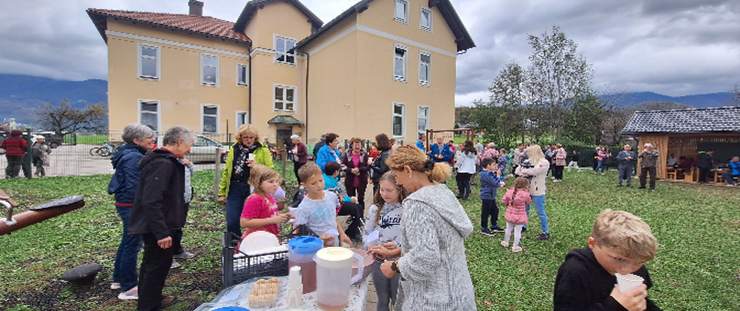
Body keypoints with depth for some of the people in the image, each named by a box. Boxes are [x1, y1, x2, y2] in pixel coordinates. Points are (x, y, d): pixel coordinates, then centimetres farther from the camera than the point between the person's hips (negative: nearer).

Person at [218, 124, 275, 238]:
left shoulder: (263, 150, -1)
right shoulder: (234, 149, 9)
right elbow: (226, 171, 13)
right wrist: (222, 192, 11)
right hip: (234, 189, 3)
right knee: (232, 224, 5)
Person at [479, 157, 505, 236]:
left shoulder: (491, 173, 8)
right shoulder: (486, 175, -23)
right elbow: (496, 183, -24)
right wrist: (498, 175, -13)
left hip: (492, 196, 10)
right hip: (486, 197, -10)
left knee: (495, 211, 20)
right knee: (486, 213, 1)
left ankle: (494, 226, 35)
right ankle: (484, 229, 14)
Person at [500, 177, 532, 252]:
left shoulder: (509, 192, -9)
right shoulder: (525, 194, -18)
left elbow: (503, 201, 0)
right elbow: (529, 202, 1)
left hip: (510, 214, 4)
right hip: (520, 217, -3)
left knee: (508, 229, 20)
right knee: (517, 231, 7)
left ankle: (506, 242, 37)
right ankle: (515, 247, 16)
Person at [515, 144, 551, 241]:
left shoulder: (544, 162, -11)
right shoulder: (529, 161, 9)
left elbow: (533, 171, -25)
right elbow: (518, 171, 4)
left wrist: (523, 170, -8)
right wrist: (526, 173, -15)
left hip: (537, 191, -7)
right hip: (526, 189, 7)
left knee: (540, 212, 1)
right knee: (525, 209, 18)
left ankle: (546, 232, 13)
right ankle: (523, 226, 36)